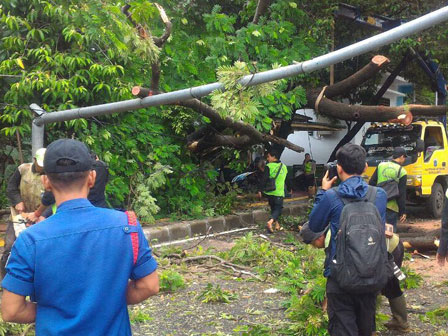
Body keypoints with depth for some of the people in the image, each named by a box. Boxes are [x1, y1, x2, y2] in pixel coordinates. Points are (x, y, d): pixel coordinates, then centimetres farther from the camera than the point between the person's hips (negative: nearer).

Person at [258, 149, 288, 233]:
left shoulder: (269, 166, -9)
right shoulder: (284, 167, 6)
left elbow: (264, 179, -14)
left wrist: (260, 190, -9)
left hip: (270, 192, -1)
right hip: (279, 192, 1)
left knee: (273, 208, 17)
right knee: (278, 209, 2)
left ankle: (276, 224, 23)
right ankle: (270, 221, -22)